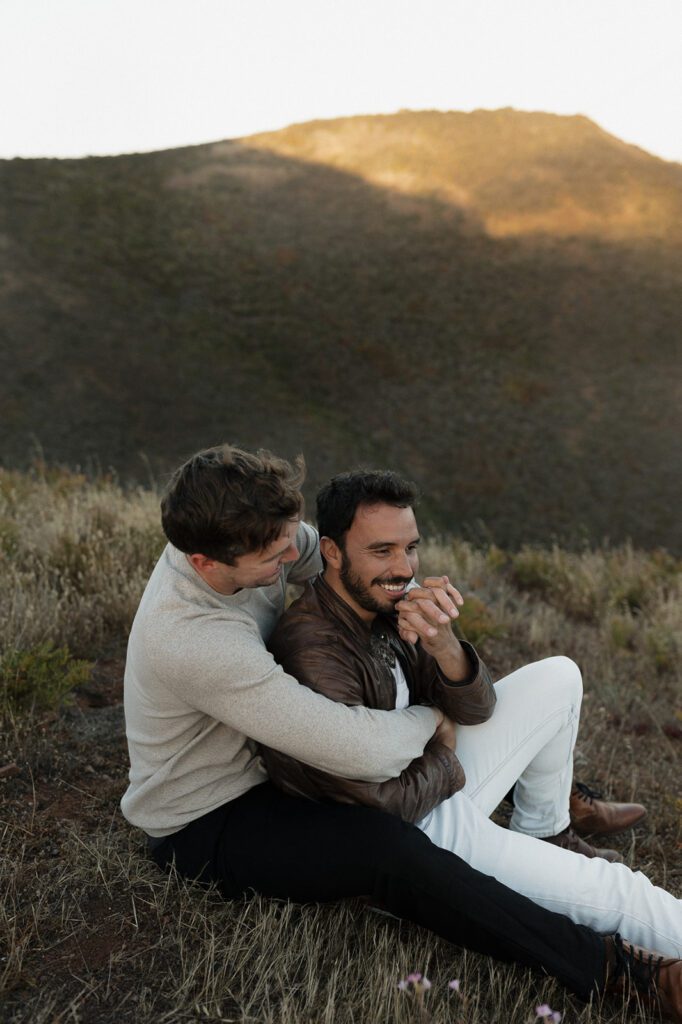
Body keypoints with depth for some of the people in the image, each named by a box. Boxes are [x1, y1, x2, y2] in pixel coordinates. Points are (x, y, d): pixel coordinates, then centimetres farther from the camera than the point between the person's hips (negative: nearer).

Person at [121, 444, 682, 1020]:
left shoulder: (225, 537, -16)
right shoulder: (194, 641, -40)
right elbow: (359, 751, -41)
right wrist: (429, 721, -19)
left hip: (255, 759, 9)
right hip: (206, 826, -8)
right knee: (389, 848, -35)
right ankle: (604, 968, -22)